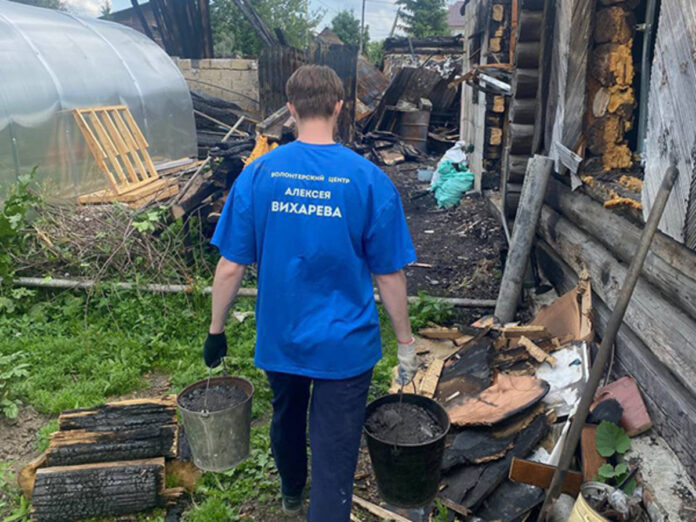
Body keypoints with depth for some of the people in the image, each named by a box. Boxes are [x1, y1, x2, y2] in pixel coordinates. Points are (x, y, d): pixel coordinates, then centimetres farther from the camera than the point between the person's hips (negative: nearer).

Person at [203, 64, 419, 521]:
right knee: (334, 453, 9)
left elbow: (231, 266, -6)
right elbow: (389, 276, -9)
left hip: (279, 339, 4)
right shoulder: (369, 179, -14)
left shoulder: (258, 173, -9)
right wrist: (405, 342, 4)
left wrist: (216, 330, 8)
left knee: (287, 418, 30)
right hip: (345, 345, -3)